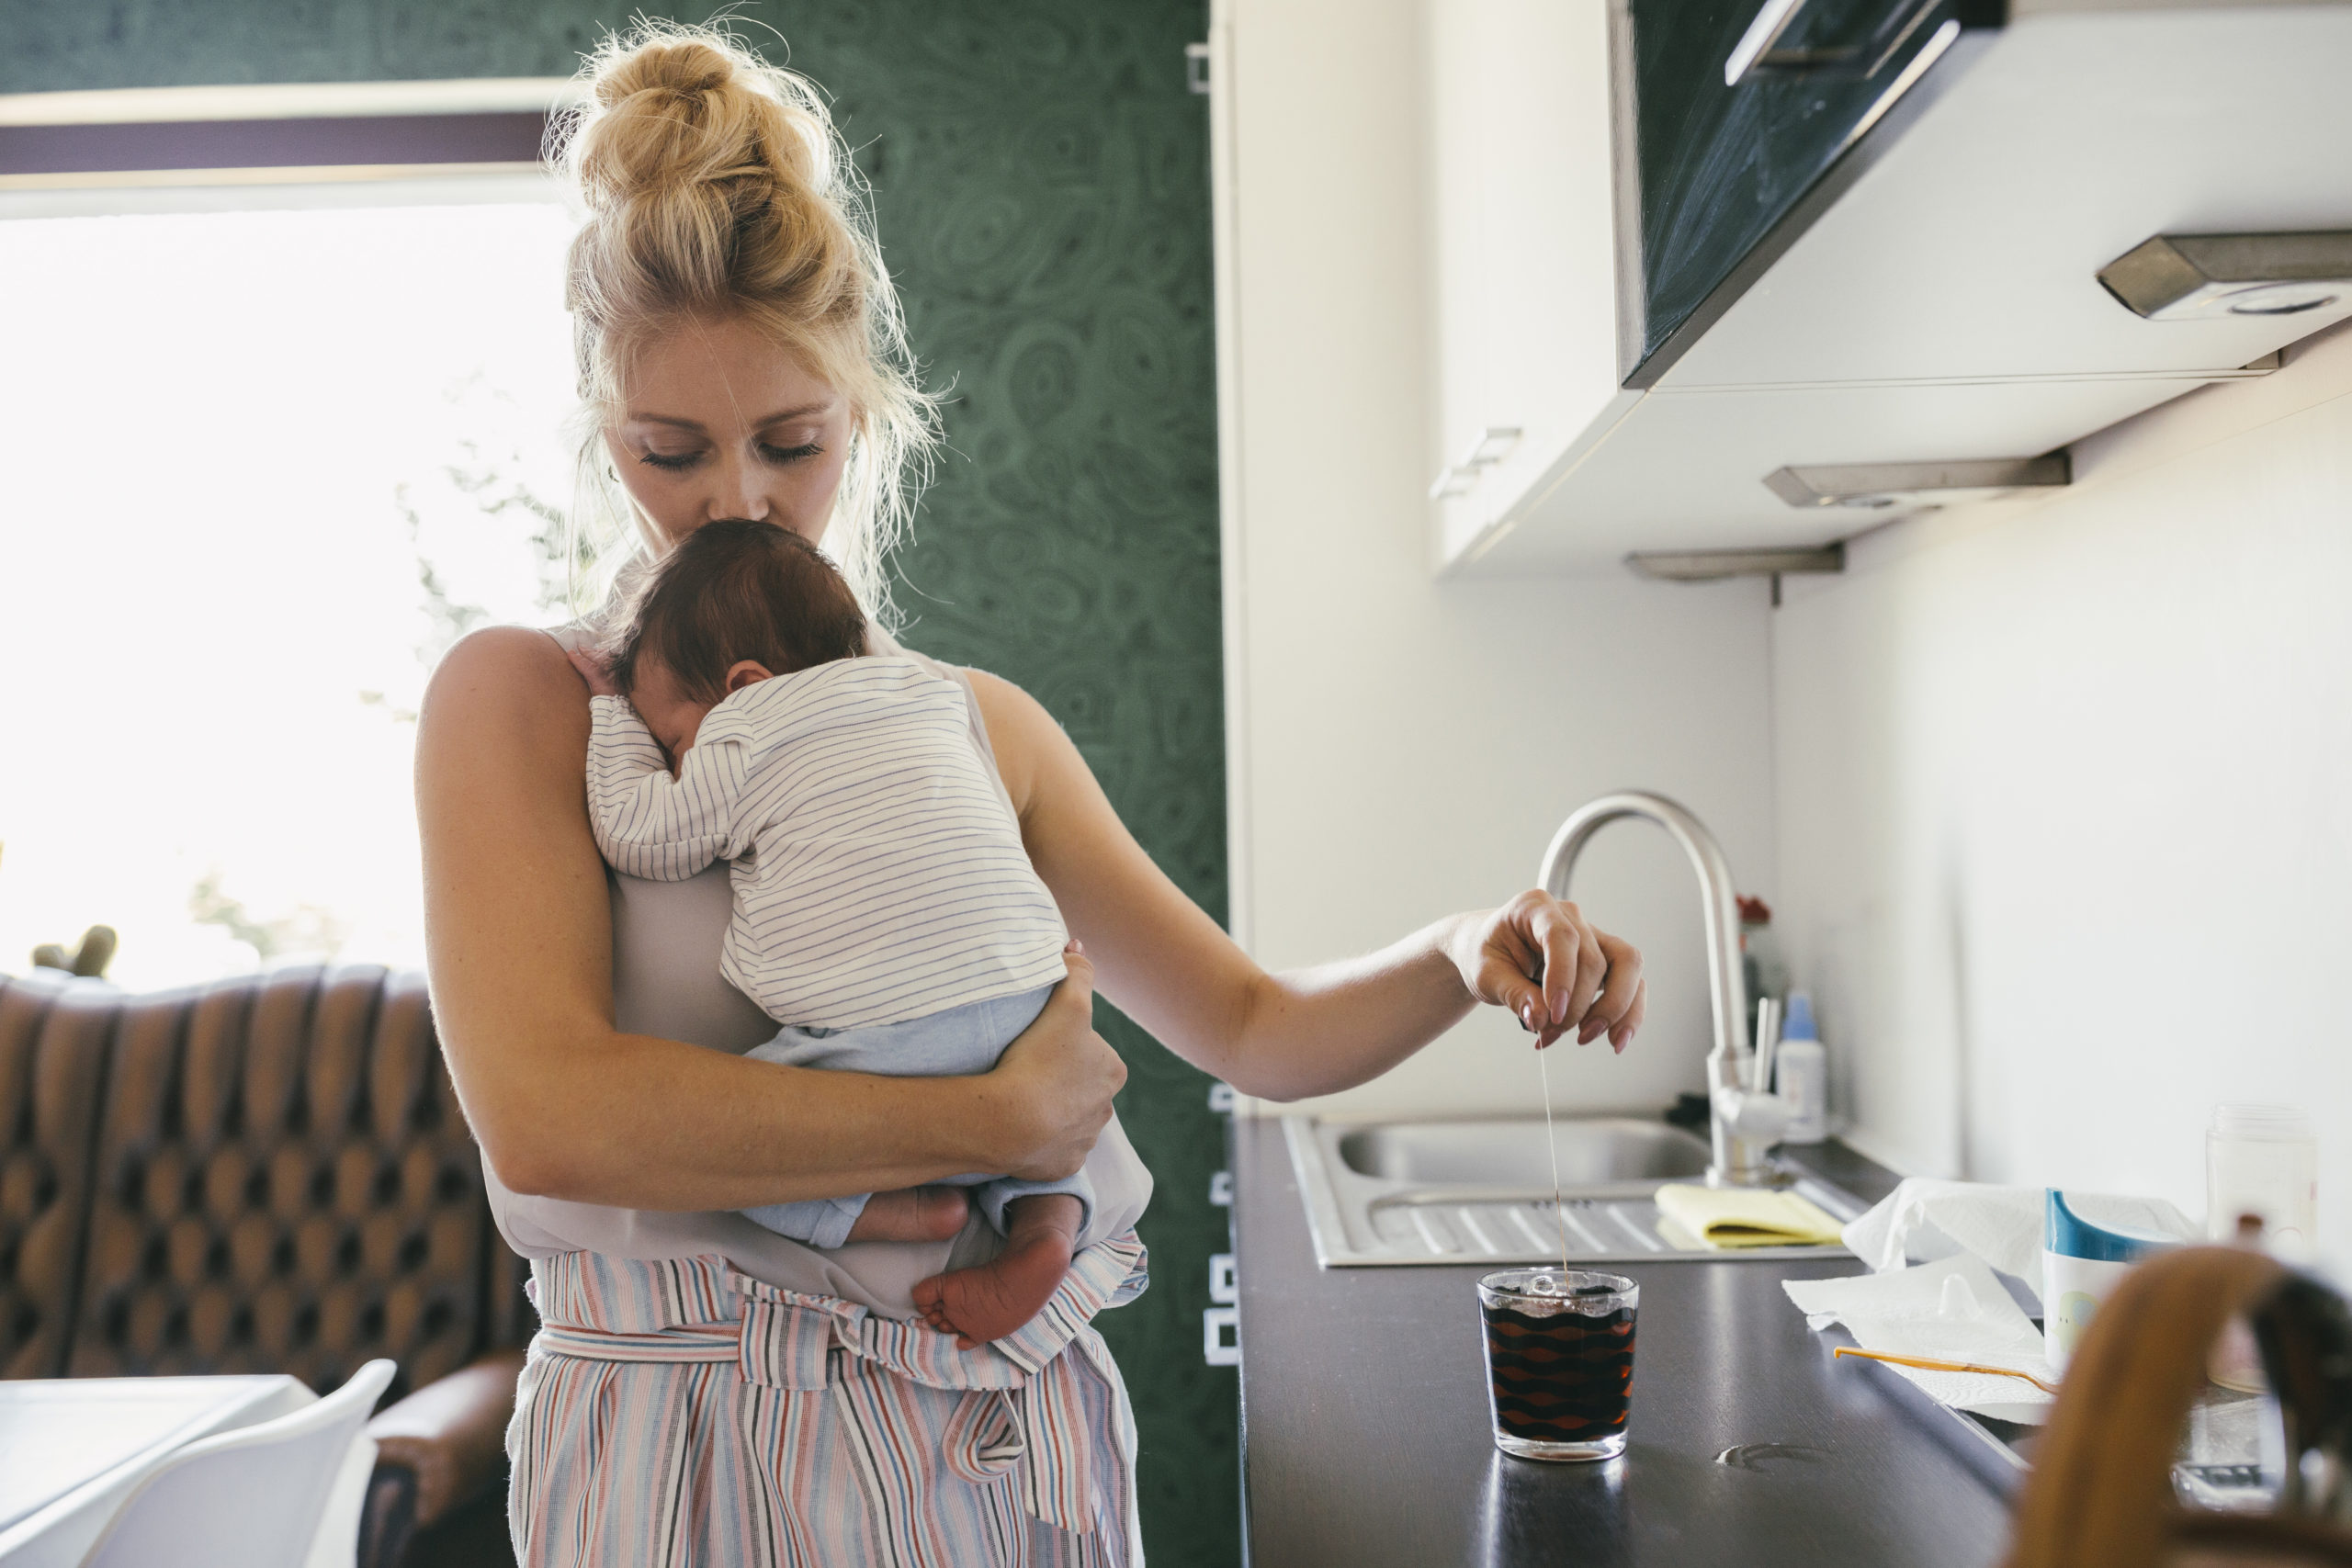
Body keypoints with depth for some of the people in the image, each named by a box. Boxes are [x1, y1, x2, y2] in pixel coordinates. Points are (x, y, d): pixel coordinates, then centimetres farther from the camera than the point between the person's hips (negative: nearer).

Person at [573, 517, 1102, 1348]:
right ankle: (1044, 1213, 7)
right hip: (1027, 1020, 7)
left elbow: (640, 837, 14)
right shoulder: (933, 706, 22)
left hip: (887, 1043, -7)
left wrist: (615, 718, 29)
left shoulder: (742, 740, 3)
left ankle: (900, 1212, -4)